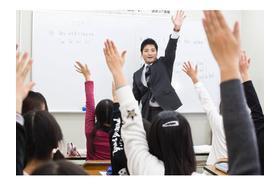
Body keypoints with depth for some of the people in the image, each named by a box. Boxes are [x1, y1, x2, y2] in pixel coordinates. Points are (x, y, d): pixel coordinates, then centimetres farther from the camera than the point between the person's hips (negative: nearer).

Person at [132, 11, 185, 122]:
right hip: (148, 113, 3)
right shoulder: (137, 75, 12)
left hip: (166, 110, -3)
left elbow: (170, 50, -11)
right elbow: (136, 97, 13)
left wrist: (176, 29, -26)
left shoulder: (164, 64, 6)